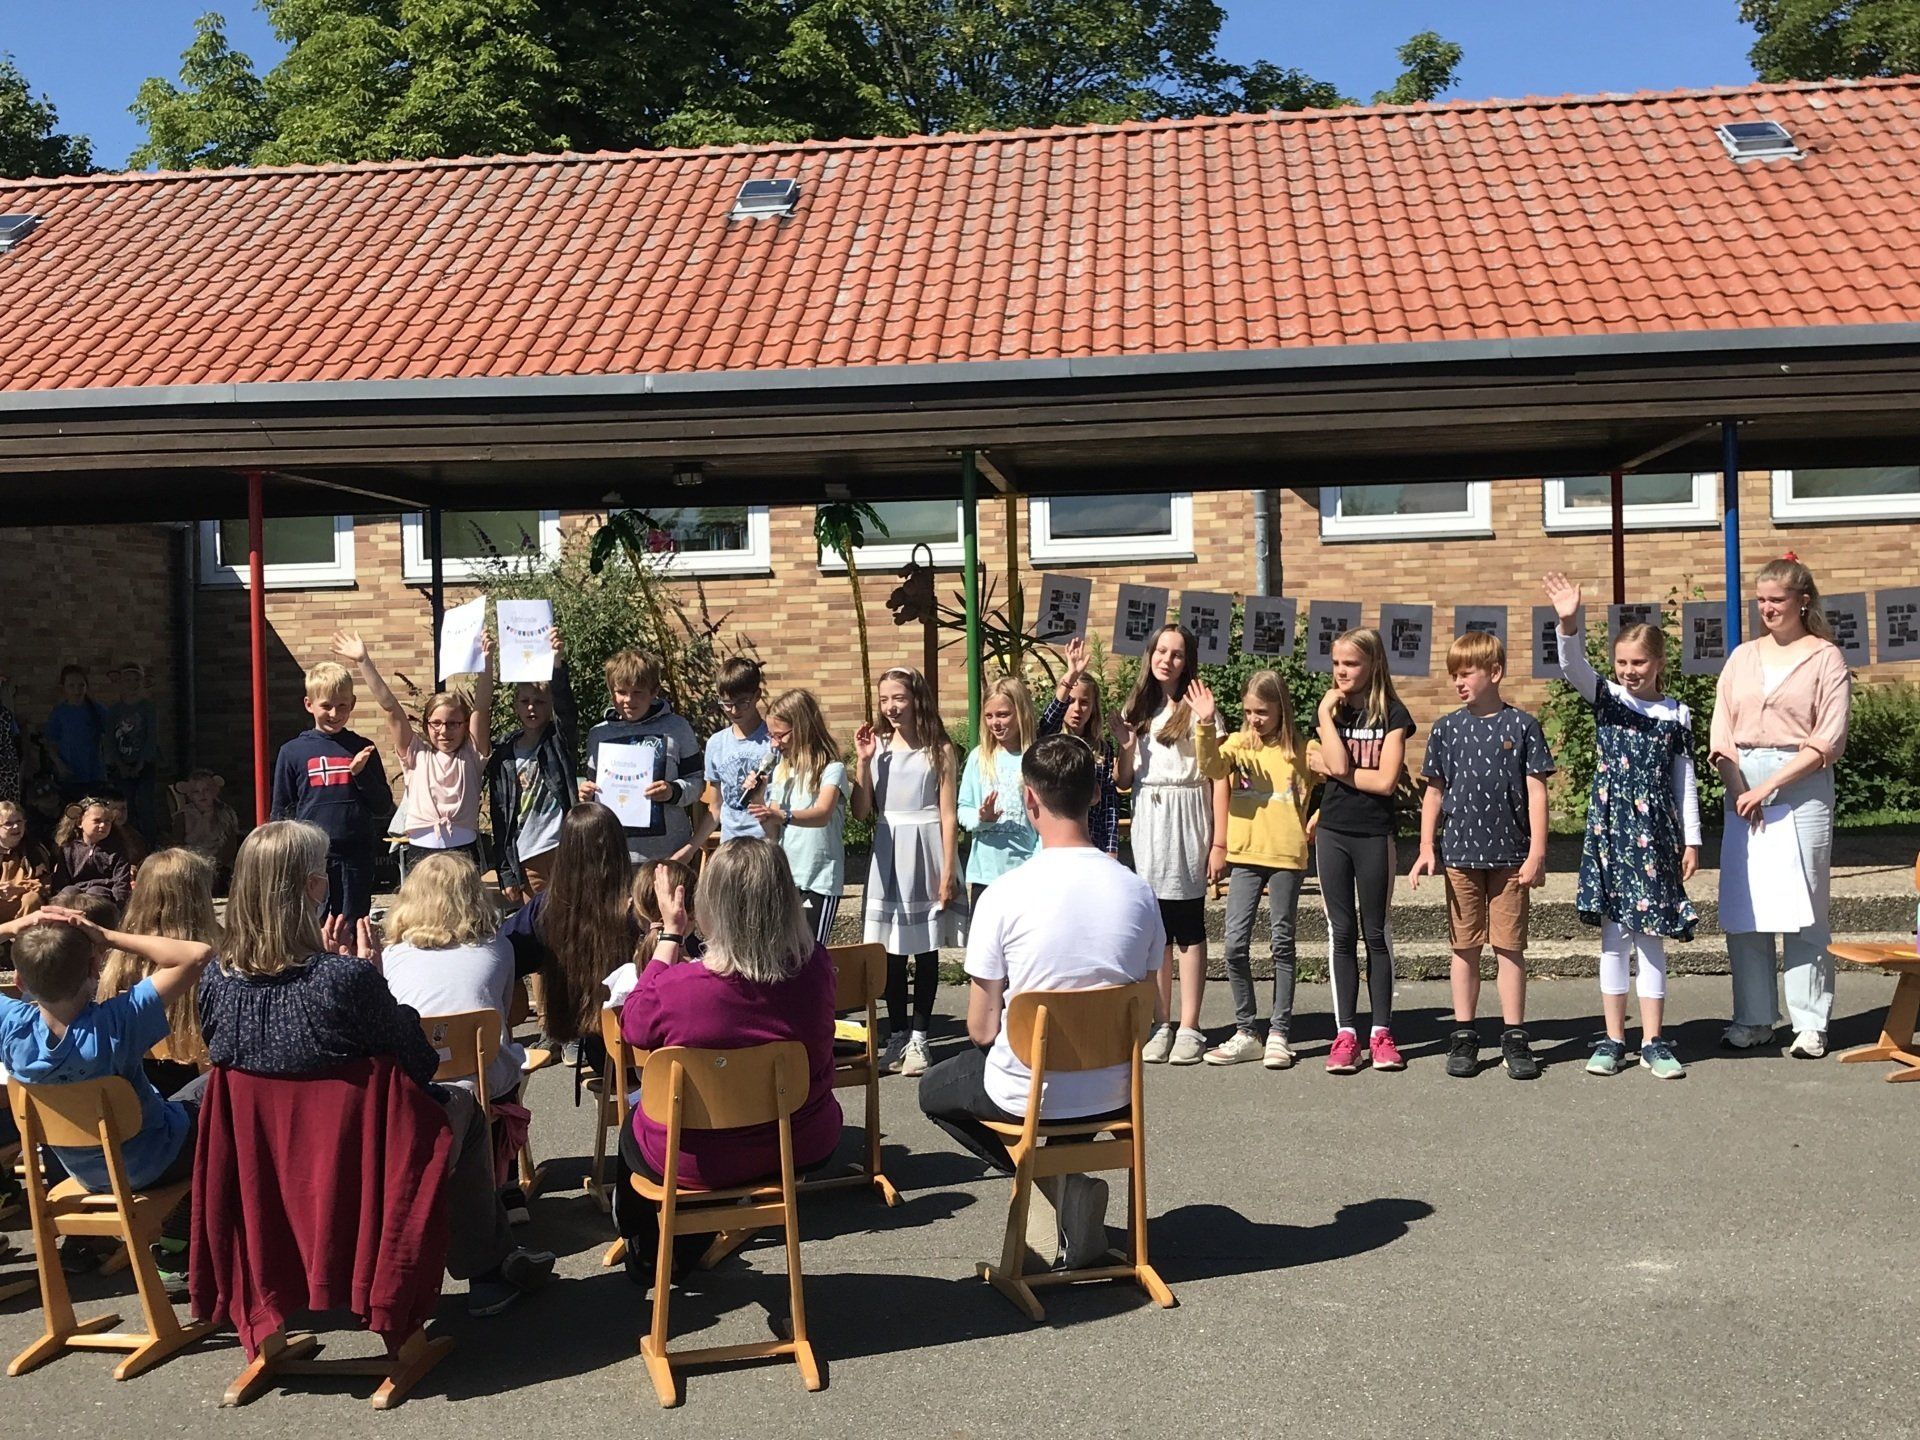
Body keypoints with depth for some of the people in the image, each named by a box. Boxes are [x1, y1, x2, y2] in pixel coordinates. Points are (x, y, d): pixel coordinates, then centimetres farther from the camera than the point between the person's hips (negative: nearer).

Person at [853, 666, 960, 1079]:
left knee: (926, 948, 4)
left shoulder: (939, 750, -3)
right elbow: (861, 812, 1)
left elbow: (949, 815, -4)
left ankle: (918, 1037, 12)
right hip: (888, 852, 3)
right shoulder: (878, 747, 4)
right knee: (891, 949, 5)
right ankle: (896, 1035, 15)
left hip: (926, 850, -2)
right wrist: (862, 760, -8)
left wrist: (948, 873, -9)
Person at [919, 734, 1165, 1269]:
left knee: (935, 1089, 27)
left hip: (1027, 1095, -4)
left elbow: (981, 1028, -11)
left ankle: (1045, 1180, 8)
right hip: (1111, 1093, 4)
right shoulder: (1139, 891, -8)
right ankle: (1064, 1185, 16)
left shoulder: (1005, 894, -19)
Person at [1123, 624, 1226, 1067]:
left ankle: (1189, 1028, 4)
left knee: (1188, 926, -2)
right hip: (1147, 819, 5)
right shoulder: (1136, 709, 13)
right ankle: (1160, 1024, 12)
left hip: (1186, 818, -5)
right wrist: (1120, 740, 2)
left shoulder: (1196, 706, -2)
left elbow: (1217, 775, -8)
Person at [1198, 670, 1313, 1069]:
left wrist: (1312, 827, -9)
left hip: (1287, 856, -1)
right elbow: (1213, 767, -15)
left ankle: (1279, 1034, 14)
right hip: (1246, 855, 1)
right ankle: (1246, 1032, 9)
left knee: (1282, 943, 6)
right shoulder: (1239, 744, 4)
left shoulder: (1300, 750, 3)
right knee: (1236, 943, -3)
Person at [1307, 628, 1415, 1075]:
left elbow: (1386, 781, -13)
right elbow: (1339, 765, -12)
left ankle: (1381, 1033, 14)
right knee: (1341, 933, 5)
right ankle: (1346, 1034, 9)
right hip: (1332, 833, 2)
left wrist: (1331, 769, -8)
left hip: (1375, 835, -2)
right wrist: (1327, 713, -10)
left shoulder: (1392, 714, -3)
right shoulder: (1328, 711, 5)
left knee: (1375, 933, 6)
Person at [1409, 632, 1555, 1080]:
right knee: (1465, 948, 8)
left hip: (1511, 857, -2)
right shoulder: (1447, 728, 5)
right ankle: (1463, 1036, 16)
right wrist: (1427, 847, 1)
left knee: (1510, 947, 4)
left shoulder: (1521, 725, -1)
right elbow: (1434, 792, 9)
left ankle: (1515, 1037, 12)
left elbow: (1536, 792, -1)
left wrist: (1536, 853, -6)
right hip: (1460, 854, 2)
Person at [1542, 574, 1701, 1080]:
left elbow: (1685, 781, 9)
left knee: (1651, 934, 4)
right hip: (1610, 828, 0)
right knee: (1613, 933, 4)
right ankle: (1613, 1040, 11)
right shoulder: (1606, 699, 3)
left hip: (1656, 833, 0)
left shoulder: (1677, 716, 6)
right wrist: (1569, 623, -34)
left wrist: (1692, 840, 5)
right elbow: (1572, 667, -16)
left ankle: (1653, 1041, 12)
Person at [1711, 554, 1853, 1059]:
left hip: (1801, 788, -4)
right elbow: (1721, 733, 7)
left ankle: (1809, 1024, 6)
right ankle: (1754, 1018, 12)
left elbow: (1827, 742, -6)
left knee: (1803, 908, -2)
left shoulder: (1825, 657, 1)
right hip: (1742, 788, 4)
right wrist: (1740, 789, -7)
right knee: (1742, 908, 3)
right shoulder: (1742, 657, 13)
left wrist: (1768, 787, -13)